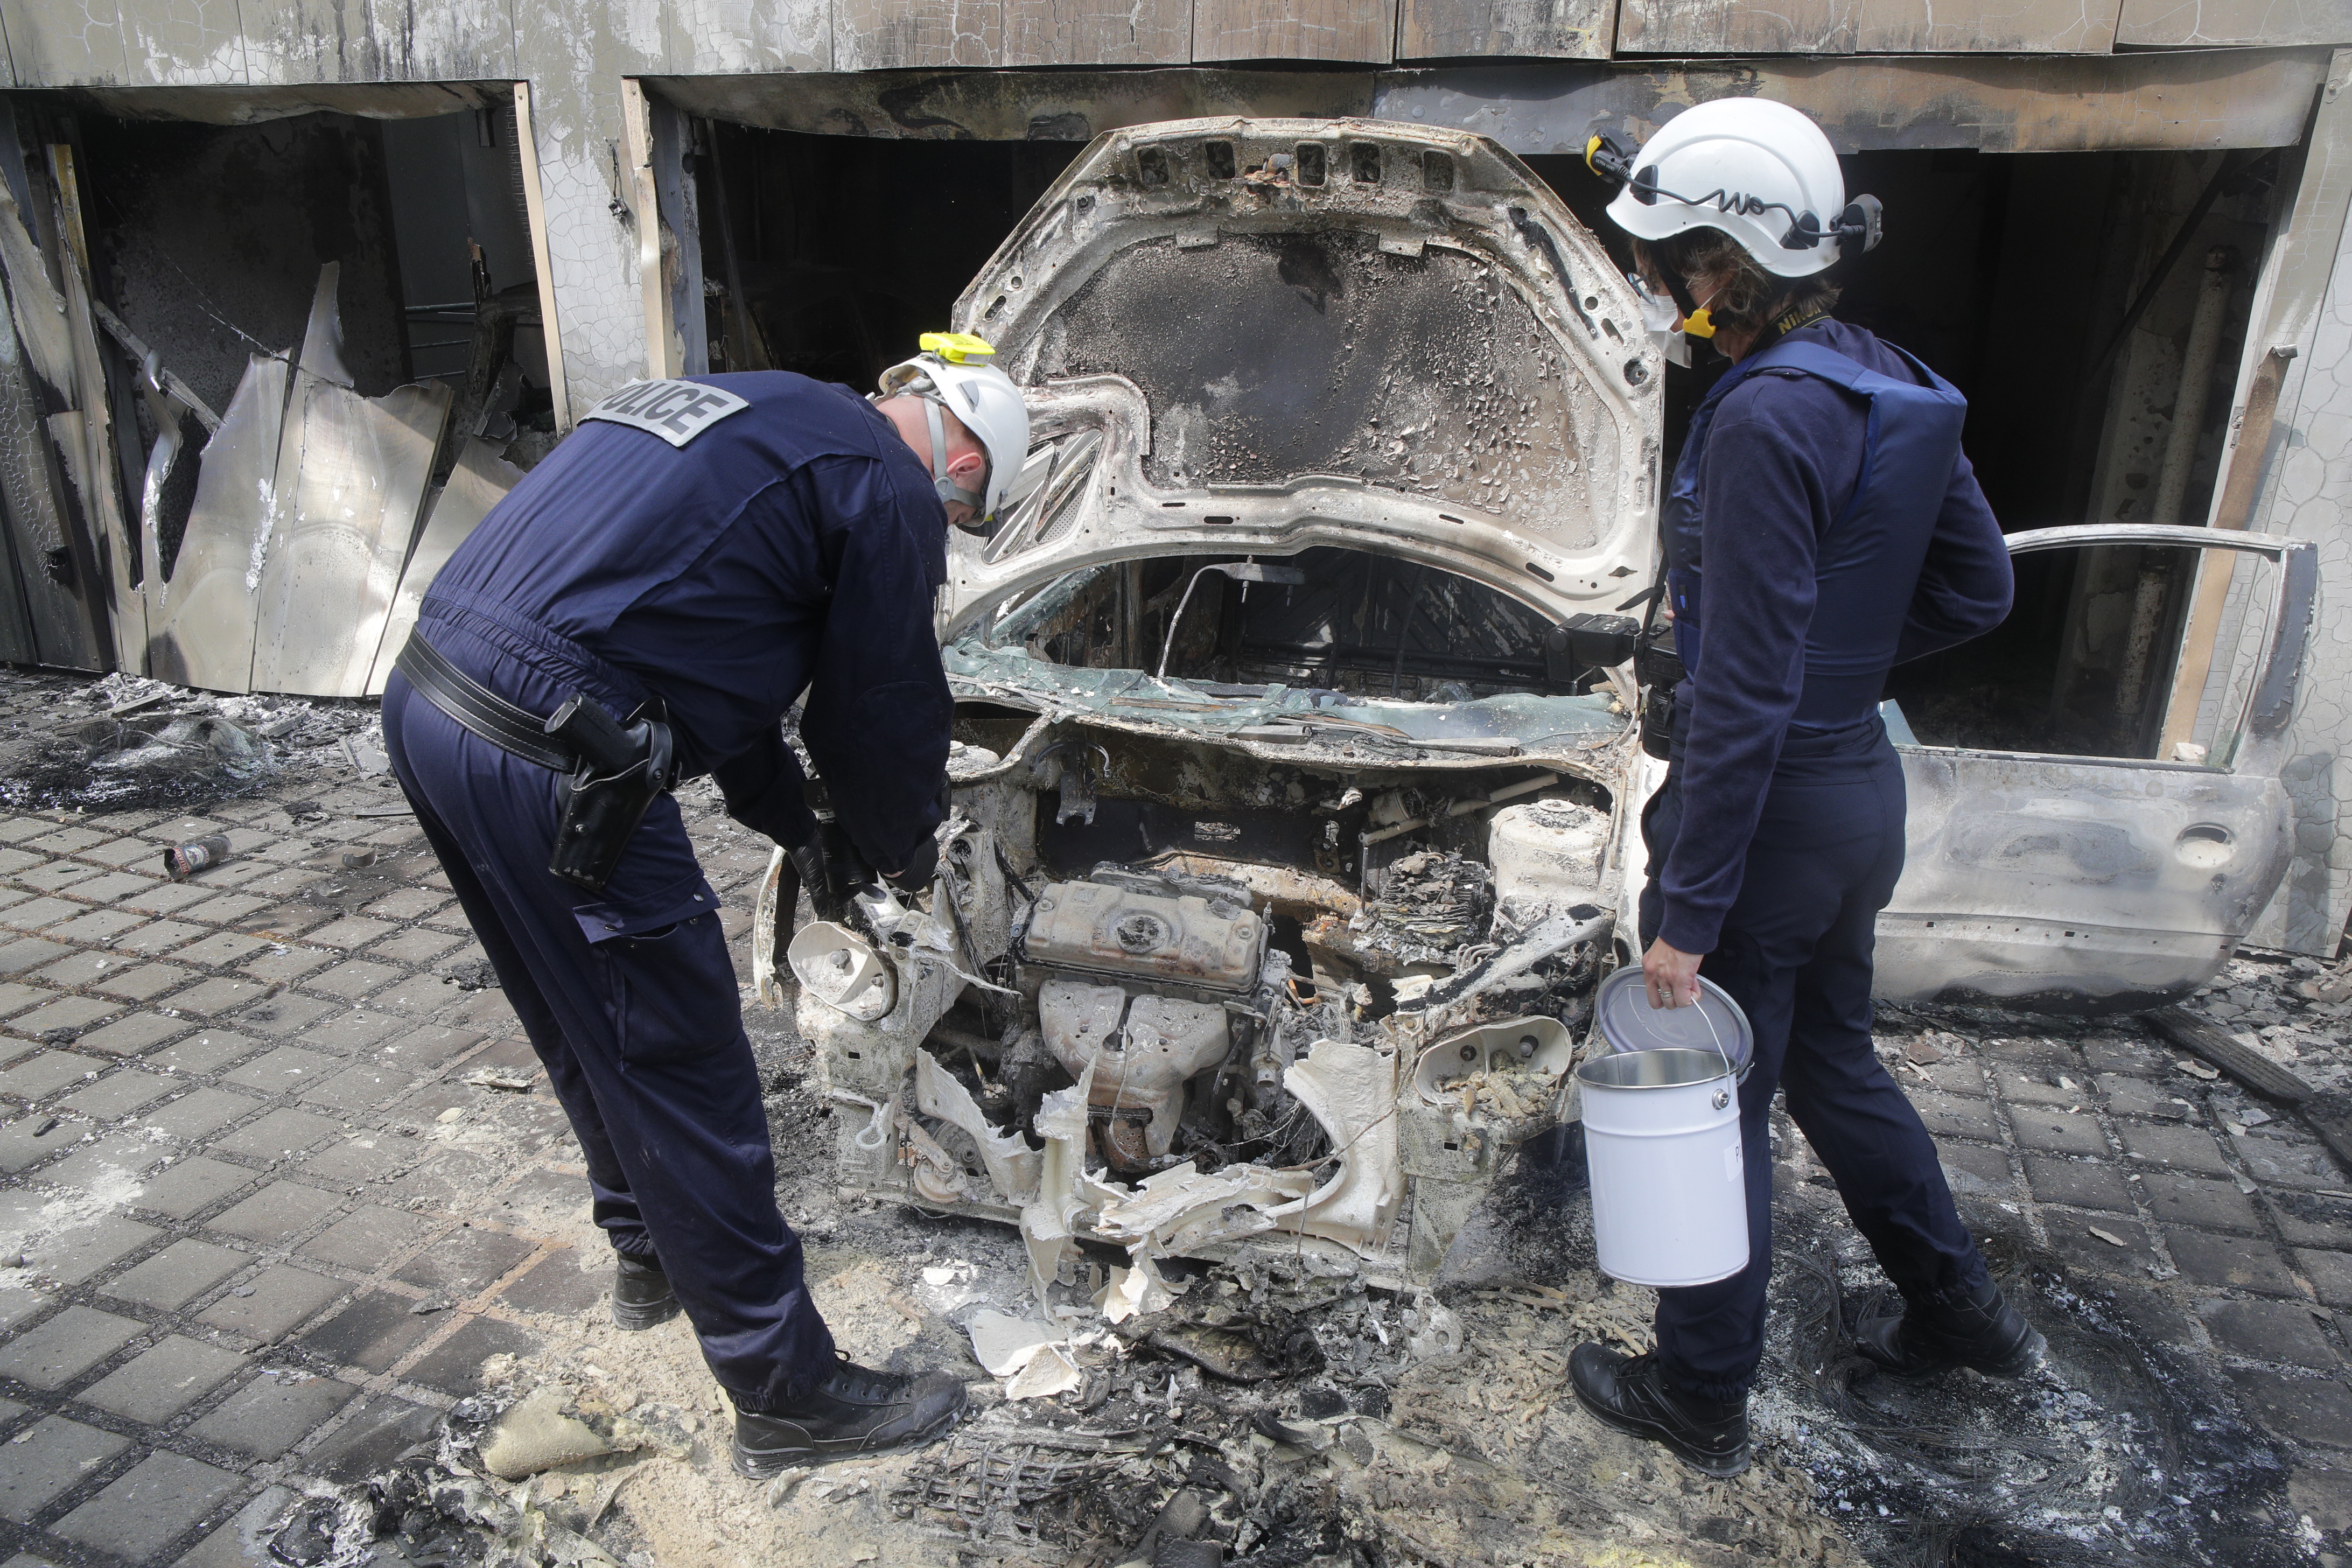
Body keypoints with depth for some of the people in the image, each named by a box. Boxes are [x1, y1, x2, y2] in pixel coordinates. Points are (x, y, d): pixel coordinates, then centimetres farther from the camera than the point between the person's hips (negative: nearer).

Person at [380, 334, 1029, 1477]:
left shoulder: (751, 411, 23)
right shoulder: (890, 490, -5)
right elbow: (880, 709, 1)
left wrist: (794, 827, 34)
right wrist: (906, 852, 22)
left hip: (426, 701, 10)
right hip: (549, 765, -10)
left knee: (585, 1032, 25)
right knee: (679, 1071, 2)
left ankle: (650, 1255, 47)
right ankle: (787, 1393, 18)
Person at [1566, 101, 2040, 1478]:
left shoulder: (1767, 419, -24)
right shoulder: (1891, 387, 4)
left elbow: (1744, 698, -25)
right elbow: (1978, 589, 12)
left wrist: (1686, 912, -21)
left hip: (1771, 809, -9)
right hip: (1863, 786, 9)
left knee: (1716, 1109, 9)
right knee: (1834, 1059, 27)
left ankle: (1703, 1403, 29)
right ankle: (1963, 1311, 45)